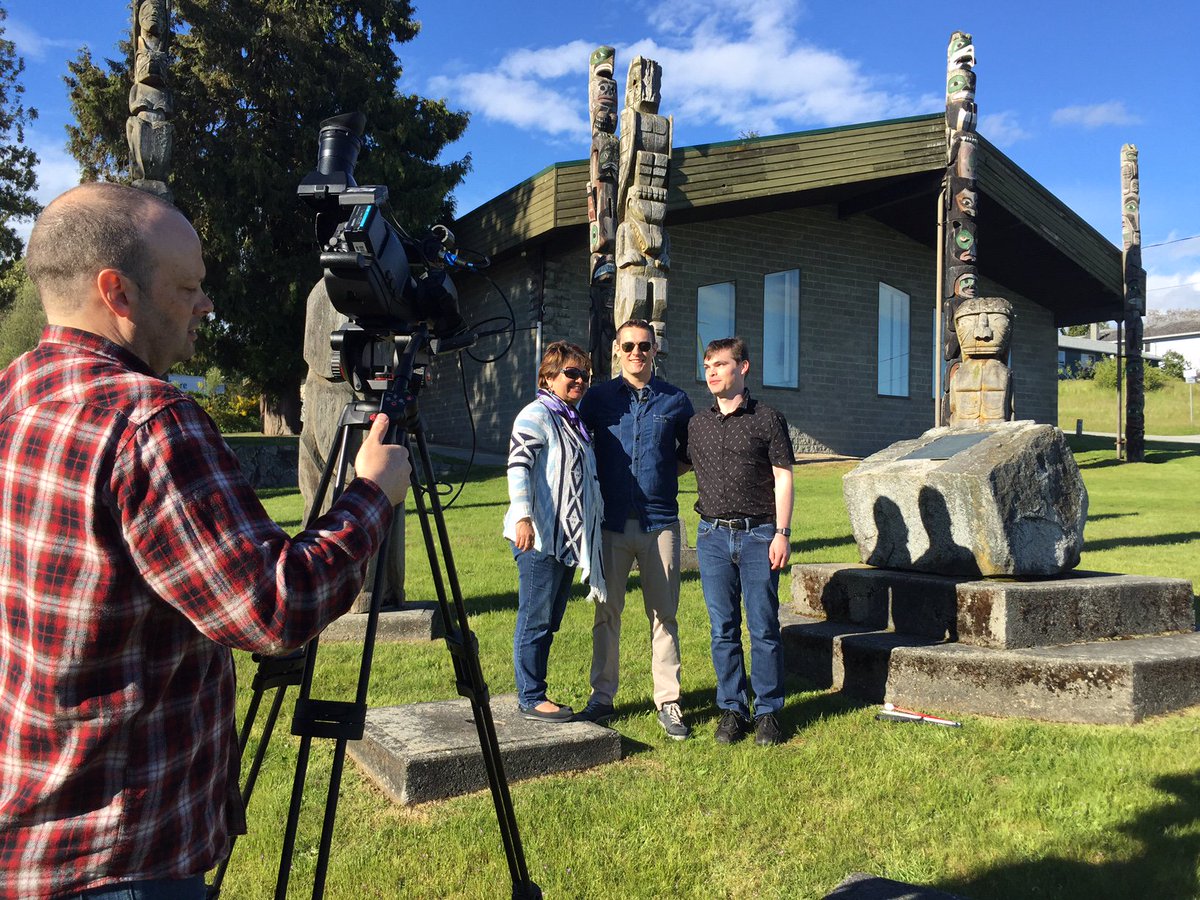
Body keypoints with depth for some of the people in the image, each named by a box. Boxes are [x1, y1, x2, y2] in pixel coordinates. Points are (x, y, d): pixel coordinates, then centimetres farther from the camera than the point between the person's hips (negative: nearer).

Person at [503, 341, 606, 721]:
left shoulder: (573, 420, 19)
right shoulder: (536, 415, -8)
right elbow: (518, 466, -19)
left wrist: (586, 538, 27)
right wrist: (523, 517, -31)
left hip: (569, 540, 9)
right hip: (539, 539, -9)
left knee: (550, 621, 14)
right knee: (536, 619, -1)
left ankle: (535, 695, 24)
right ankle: (530, 698, 9)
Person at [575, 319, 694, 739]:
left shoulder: (675, 401, 7)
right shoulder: (598, 398, 6)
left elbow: (689, 453, 19)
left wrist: (661, 476, 7)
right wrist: (598, 484, 5)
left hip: (660, 520, 0)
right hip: (611, 521, 0)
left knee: (664, 614, 4)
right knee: (606, 613, 6)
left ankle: (668, 701, 14)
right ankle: (601, 697, 19)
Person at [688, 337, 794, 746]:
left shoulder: (768, 419, 1)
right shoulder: (697, 424, 11)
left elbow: (783, 479, -1)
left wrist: (782, 533, -7)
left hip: (758, 534, -3)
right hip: (713, 535, 3)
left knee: (763, 628, 1)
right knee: (723, 629, 7)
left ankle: (768, 712, 13)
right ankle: (732, 710, 17)